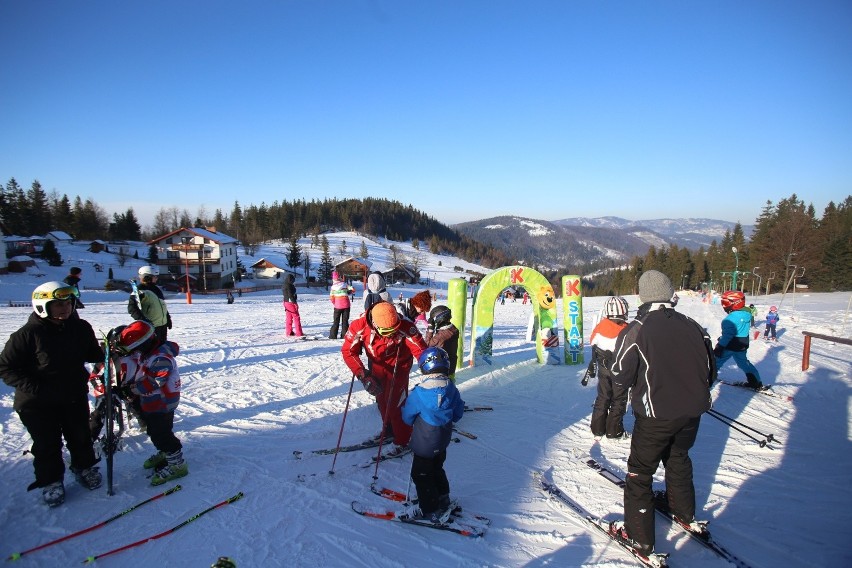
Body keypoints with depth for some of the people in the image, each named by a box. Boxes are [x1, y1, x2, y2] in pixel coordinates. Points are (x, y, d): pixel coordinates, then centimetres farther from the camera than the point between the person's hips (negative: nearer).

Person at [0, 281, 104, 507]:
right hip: (38, 403, -3)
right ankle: (51, 481, 32)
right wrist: (34, 388, -22)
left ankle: (84, 467, 41)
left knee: (80, 437, 18)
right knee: (47, 445, 11)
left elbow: (92, 353, 10)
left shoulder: (81, 328, -6)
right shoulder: (27, 335, -20)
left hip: (75, 396, 4)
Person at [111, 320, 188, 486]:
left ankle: (177, 464, 9)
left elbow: (151, 384, -28)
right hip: (150, 403, 10)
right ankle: (165, 454, 43)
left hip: (162, 404, -10)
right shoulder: (146, 352, 1)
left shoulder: (161, 359, -29)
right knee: (154, 431, 23)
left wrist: (131, 389, -21)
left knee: (161, 434, -3)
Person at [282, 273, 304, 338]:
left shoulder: (284, 286, 12)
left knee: (289, 318, 15)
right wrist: (295, 302, -20)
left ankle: (288, 332, 20)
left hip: (286, 302, 10)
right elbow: (291, 295, -21)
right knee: (296, 318, -6)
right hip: (291, 302, -10)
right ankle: (299, 334, -7)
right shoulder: (289, 286, -16)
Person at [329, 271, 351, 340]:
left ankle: (333, 335, 7)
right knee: (345, 321, 9)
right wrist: (347, 292, 16)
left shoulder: (333, 286, -4)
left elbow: (331, 297, -4)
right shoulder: (345, 284, -2)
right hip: (346, 305, 0)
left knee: (336, 321, 10)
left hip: (337, 306, 0)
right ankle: (344, 335, 6)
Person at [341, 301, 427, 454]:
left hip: (399, 366, -3)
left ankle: (402, 441, 17)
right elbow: (349, 352, -26)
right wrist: (363, 375, -36)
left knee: (395, 402, -6)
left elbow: (420, 350, -36)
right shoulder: (359, 327, -32)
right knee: (381, 399, 20)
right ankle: (388, 428, 48)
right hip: (376, 365, 3)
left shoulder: (405, 327, -37)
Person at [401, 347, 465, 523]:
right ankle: (443, 500, 40)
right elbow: (457, 414, 3)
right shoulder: (451, 388, -9)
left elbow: (407, 417, -11)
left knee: (421, 475, 11)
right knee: (437, 469, 26)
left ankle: (431, 511, 19)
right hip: (443, 441, 6)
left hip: (424, 444, -6)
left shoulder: (419, 393, -25)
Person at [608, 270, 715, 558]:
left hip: (657, 413, -6)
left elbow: (621, 375, -14)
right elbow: (710, 369, 10)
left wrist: (619, 389, 9)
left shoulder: (636, 329, -16)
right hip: (693, 411, 6)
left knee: (640, 471, 9)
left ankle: (639, 537, 17)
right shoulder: (692, 326, 0)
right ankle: (685, 513, 48)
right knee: (678, 458, 29)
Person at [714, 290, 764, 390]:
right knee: (744, 363, 23)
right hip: (742, 345, 8)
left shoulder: (733, 317, -25)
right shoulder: (746, 314, 4)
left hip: (730, 346, -8)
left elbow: (727, 334, -26)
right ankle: (756, 383, 30)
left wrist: (719, 347, -23)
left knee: (716, 362, 2)